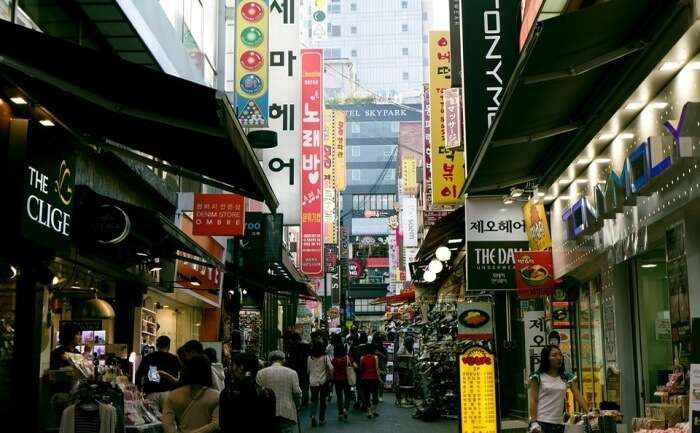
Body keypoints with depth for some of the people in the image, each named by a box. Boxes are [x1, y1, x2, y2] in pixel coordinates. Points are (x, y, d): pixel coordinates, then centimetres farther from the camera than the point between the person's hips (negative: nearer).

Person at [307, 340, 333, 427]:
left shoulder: (310, 358, -2)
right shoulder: (325, 357, -9)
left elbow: (308, 370, 7)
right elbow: (330, 368, -8)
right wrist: (330, 376, 10)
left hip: (313, 381, 1)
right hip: (323, 381, -1)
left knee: (314, 400, 7)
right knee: (323, 400, 10)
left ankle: (313, 415, -16)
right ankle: (321, 419, 14)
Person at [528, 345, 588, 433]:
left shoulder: (567, 377, 9)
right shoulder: (538, 377, -1)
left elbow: (578, 396, 4)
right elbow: (533, 400, -4)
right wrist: (533, 422, -13)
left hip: (559, 424, 4)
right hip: (541, 423, -4)